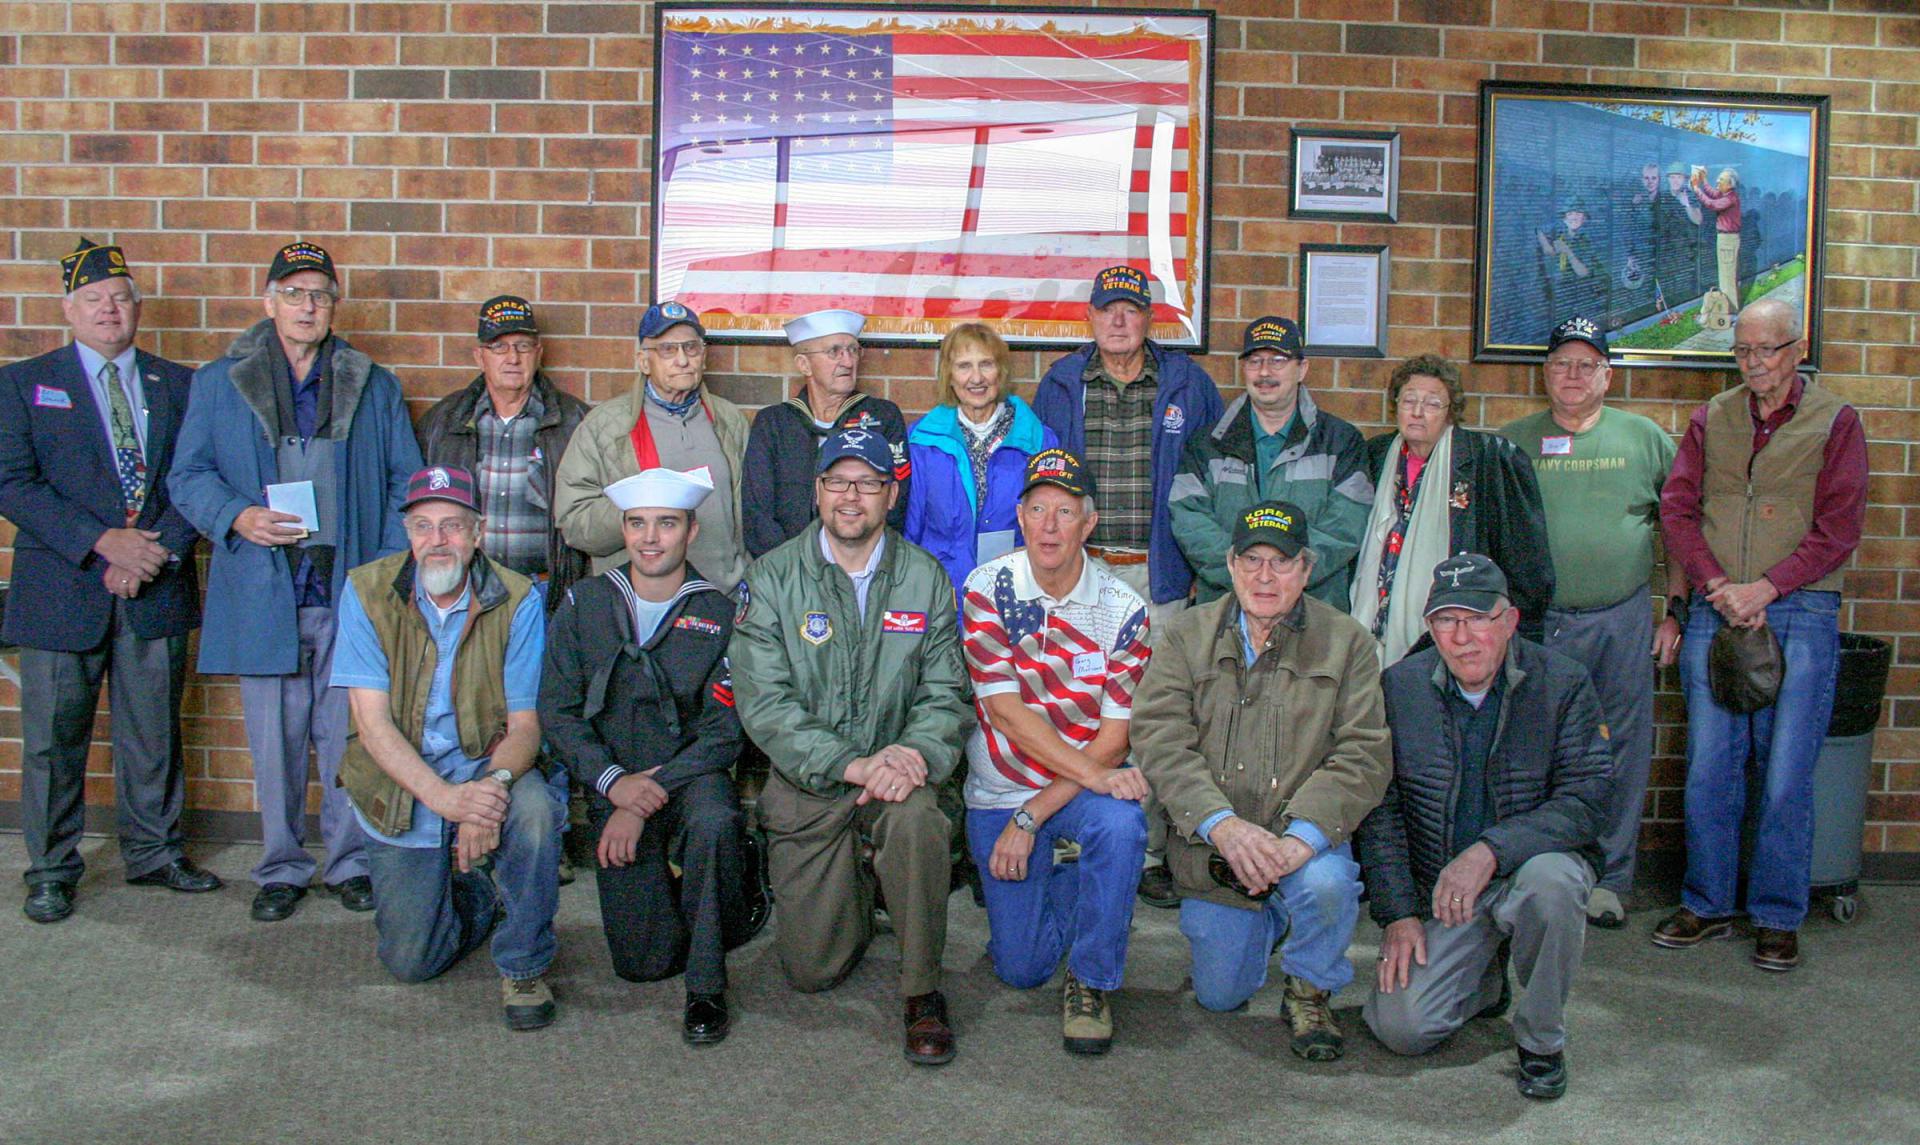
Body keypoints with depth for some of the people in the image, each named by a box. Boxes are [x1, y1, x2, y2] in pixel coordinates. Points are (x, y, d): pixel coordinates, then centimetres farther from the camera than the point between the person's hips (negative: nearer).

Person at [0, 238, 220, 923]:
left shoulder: (179, 385, 11)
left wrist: (158, 551, -11)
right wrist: (101, 543, -15)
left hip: (157, 589, 2)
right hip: (61, 591, -1)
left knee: (153, 732, 10)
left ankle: (153, 852, 25)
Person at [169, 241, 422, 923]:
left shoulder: (376, 387, 12)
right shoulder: (217, 383, 10)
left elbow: (405, 484, 10)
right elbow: (187, 477, 8)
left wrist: (390, 569, -3)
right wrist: (237, 517, -12)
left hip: (351, 591, 0)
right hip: (262, 592, 0)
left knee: (349, 736, 3)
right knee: (274, 740, 5)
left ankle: (350, 862, 17)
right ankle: (280, 869, 19)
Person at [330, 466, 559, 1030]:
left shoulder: (516, 600, -11)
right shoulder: (367, 591, -10)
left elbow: (525, 723, -12)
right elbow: (373, 722, -15)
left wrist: (494, 784, -34)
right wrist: (443, 795, -29)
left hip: (486, 769, -1)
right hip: (403, 788, 1)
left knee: (533, 809, -35)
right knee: (411, 961, -3)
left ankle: (524, 964, -10)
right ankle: (473, 894, 33)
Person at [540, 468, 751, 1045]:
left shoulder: (718, 613, -3)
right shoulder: (584, 603, 4)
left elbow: (724, 731, -9)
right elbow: (557, 711, 0)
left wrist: (647, 800, -19)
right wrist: (614, 781, -16)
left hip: (690, 776, -1)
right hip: (613, 787, 2)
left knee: (713, 820, -38)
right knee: (643, 960, -8)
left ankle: (707, 986, -18)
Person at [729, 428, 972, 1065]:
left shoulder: (925, 577, 1)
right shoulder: (774, 577, -5)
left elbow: (946, 695, -2)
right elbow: (763, 701, -13)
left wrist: (916, 754, -24)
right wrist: (851, 763, -24)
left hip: (894, 769, 0)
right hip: (805, 778, 0)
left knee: (919, 819, -36)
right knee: (811, 970, -1)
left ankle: (922, 990, -12)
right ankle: (854, 903, 36)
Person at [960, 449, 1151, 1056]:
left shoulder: (1124, 609, -11)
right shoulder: (988, 587, -12)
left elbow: (1114, 736, -12)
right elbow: (1003, 708, -18)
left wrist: (1031, 817, -20)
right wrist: (1091, 772, -29)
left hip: (1090, 782, 0)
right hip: (1000, 789, 1)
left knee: (1121, 826, -36)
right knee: (1021, 967, 0)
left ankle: (1091, 983, -13)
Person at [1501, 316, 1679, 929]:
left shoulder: (1645, 438, 10)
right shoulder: (1513, 442, 7)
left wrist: (1678, 611, 7)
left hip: (1623, 621, 1)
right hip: (1537, 623, -1)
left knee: (1621, 752, 5)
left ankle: (1609, 878, 17)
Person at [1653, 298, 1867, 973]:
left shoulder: (1835, 423, 3)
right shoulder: (1710, 420, 11)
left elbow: (1837, 530, -4)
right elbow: (1676, 510, 5)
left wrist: (1764, 589, -13)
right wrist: (1717, 587, -9)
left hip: (1800, 614, -2)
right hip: (1714, 611, 3)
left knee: (1786, 776, -1)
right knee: (1709, 768, 4)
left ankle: (1778, 918, 12)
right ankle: (1708, 905, 18)